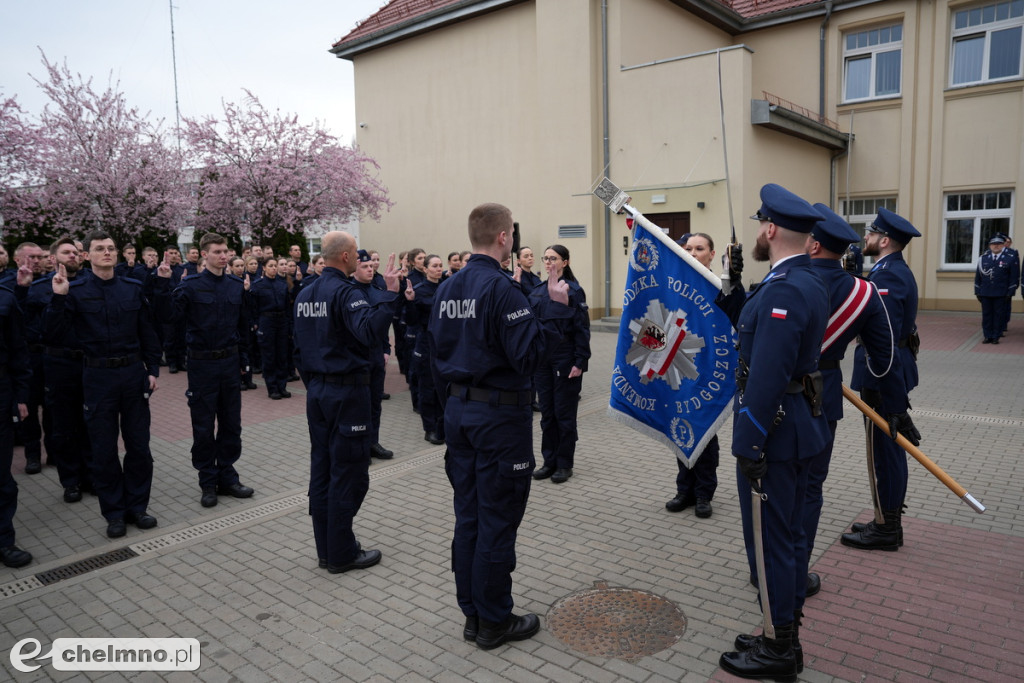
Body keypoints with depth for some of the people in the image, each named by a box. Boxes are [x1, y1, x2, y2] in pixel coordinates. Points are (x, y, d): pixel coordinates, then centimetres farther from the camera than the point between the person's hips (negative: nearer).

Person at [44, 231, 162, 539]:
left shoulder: (133, 288, 4)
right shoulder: (76, 291, -4)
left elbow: (147, 332, 10)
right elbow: (53, 335, -9)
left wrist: (153, 369, 4)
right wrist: (58, 298, -19)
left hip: (133, 372, 2)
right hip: (98, 376, -2)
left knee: (139, 444, 8)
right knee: (104, 449, 7)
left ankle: (137, 505, 24)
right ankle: (114, 512, 20)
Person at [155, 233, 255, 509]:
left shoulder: (236, 285, 4)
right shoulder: (191, 285, -8)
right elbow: (170, 314, -19)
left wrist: (243, 356, 11)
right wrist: (163, 285, -28)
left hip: (230, 362, 4)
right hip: (202, 363, -4)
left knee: (231, 424, 10)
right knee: (204, 427, 6)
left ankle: (227, 477, 23)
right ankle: (208, 482, 18)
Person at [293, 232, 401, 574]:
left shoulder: (305, 294, 11)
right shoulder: (345, 292, -17)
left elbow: (299, 348, 16)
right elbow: (370, 331, -34)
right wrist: (389, 293, -32)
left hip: (317, 392, 9)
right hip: (347, 391, -9)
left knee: (322, 468, 12)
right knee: (348, 472, 0)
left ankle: (326, 549, 22)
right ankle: (342, 553, 9)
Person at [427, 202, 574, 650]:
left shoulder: (447, 289, 8)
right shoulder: (501, 289, -17)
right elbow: (529, 355, -23)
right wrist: (556, 307, -16)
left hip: (459, 412, 8)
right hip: (499, 416, -8)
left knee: (468, 516, 14)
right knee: (497, 520, 4)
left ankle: (473, 614, 27)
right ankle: (494, 622, 17)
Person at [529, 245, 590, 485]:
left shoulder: (573, 290, -8)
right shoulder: (537, 290, 8)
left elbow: (582, 328, -11)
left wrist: (580, 362, -15)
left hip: (565, 357, -5)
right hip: (541, 357, 5)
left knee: (564, 413, 3)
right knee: (547, 412, 11)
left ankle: (565, 464, 15)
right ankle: (549, 461, 22)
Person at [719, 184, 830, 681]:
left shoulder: (783, 289, -22)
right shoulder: (810, 281, 11)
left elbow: (767, 376, -26)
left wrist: (748, 445, -21)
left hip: (773, 431, -10)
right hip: (798, 424, 10)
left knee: (770, 538, 2)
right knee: (788, 535, 18)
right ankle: (785, 635, 33)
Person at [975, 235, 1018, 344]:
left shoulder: (1010, 259, 1)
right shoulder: (983, 258, 9)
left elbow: (1014, 278, 0)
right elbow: (978, 277, 12)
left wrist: (1010, 293, -6)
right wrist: (978, 292, 7)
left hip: (1001, 294, -2)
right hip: (985, 293, 3)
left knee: (999, 315, 2)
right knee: (986, 315, 5)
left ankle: (996, 337, 8)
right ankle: (988, 336, 12)